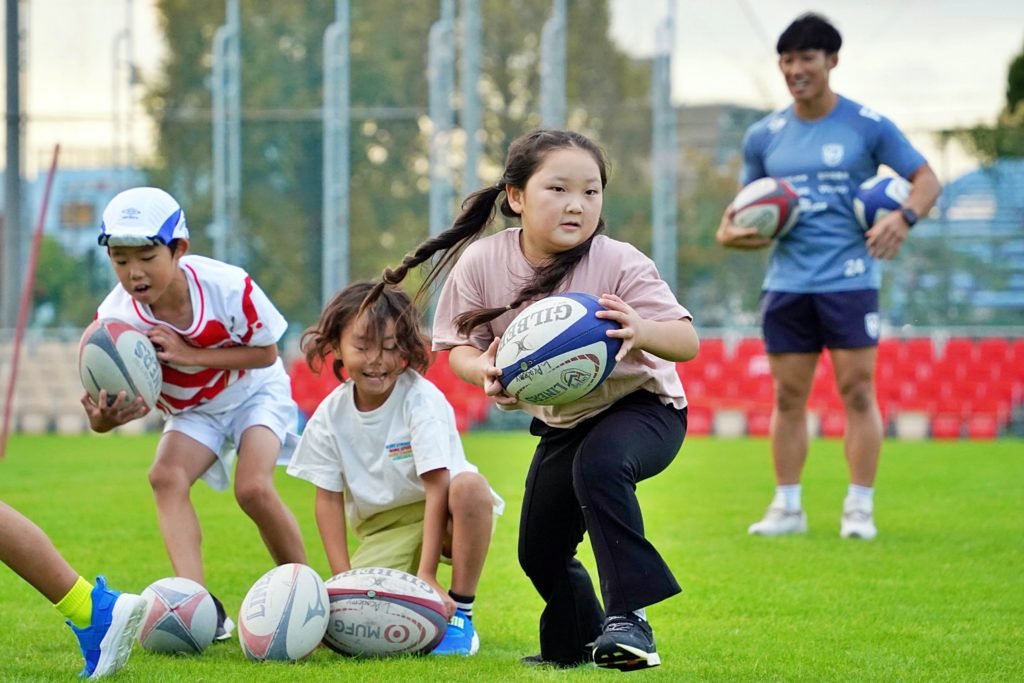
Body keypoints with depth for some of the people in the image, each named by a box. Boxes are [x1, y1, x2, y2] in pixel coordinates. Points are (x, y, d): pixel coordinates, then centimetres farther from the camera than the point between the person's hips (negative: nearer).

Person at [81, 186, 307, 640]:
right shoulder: (115, 317, -27)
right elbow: (108, 404, -25)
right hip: (192, 410, 3)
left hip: (255, 393, -3)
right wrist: (104, 417, -53)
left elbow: (266, 353, -20)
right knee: (166, 476, -22)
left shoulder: (227, 287, -32)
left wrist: (192, 355, -33)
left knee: (252, 487, -23)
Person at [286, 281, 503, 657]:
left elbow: (436, 486, -24)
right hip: (384, 528, 3)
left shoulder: (421, 400, -19)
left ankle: (460, 615, -22)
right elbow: (329, 498, -1)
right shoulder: (329, 417, -7)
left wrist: (426, 575, -30)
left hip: (441, 515, -2)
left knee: (469, 485, -39)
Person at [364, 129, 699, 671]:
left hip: (643, 406, -5)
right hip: (561, 421, 5)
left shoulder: (619, 264, -26)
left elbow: (687, 342, -31)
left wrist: (642, 331, -54)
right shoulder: (481, 261, -16)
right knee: (540, 552, 10)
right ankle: (577, 644, 40)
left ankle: (628, 617, -30)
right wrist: (483, 370, -33)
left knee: (598, 463, -37)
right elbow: (459, 345, -8)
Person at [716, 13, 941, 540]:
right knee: (788, 396, 5)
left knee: (857, 391, -5)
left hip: (849, 278, -3)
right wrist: (729, 230, -3)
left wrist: (904, 217, -17)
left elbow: (925, 178, 3)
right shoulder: (763, 136, 9)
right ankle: (787, 507, 12)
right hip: (787, 283, 3)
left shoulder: (867, 126, -1)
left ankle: (859, 508, 1)